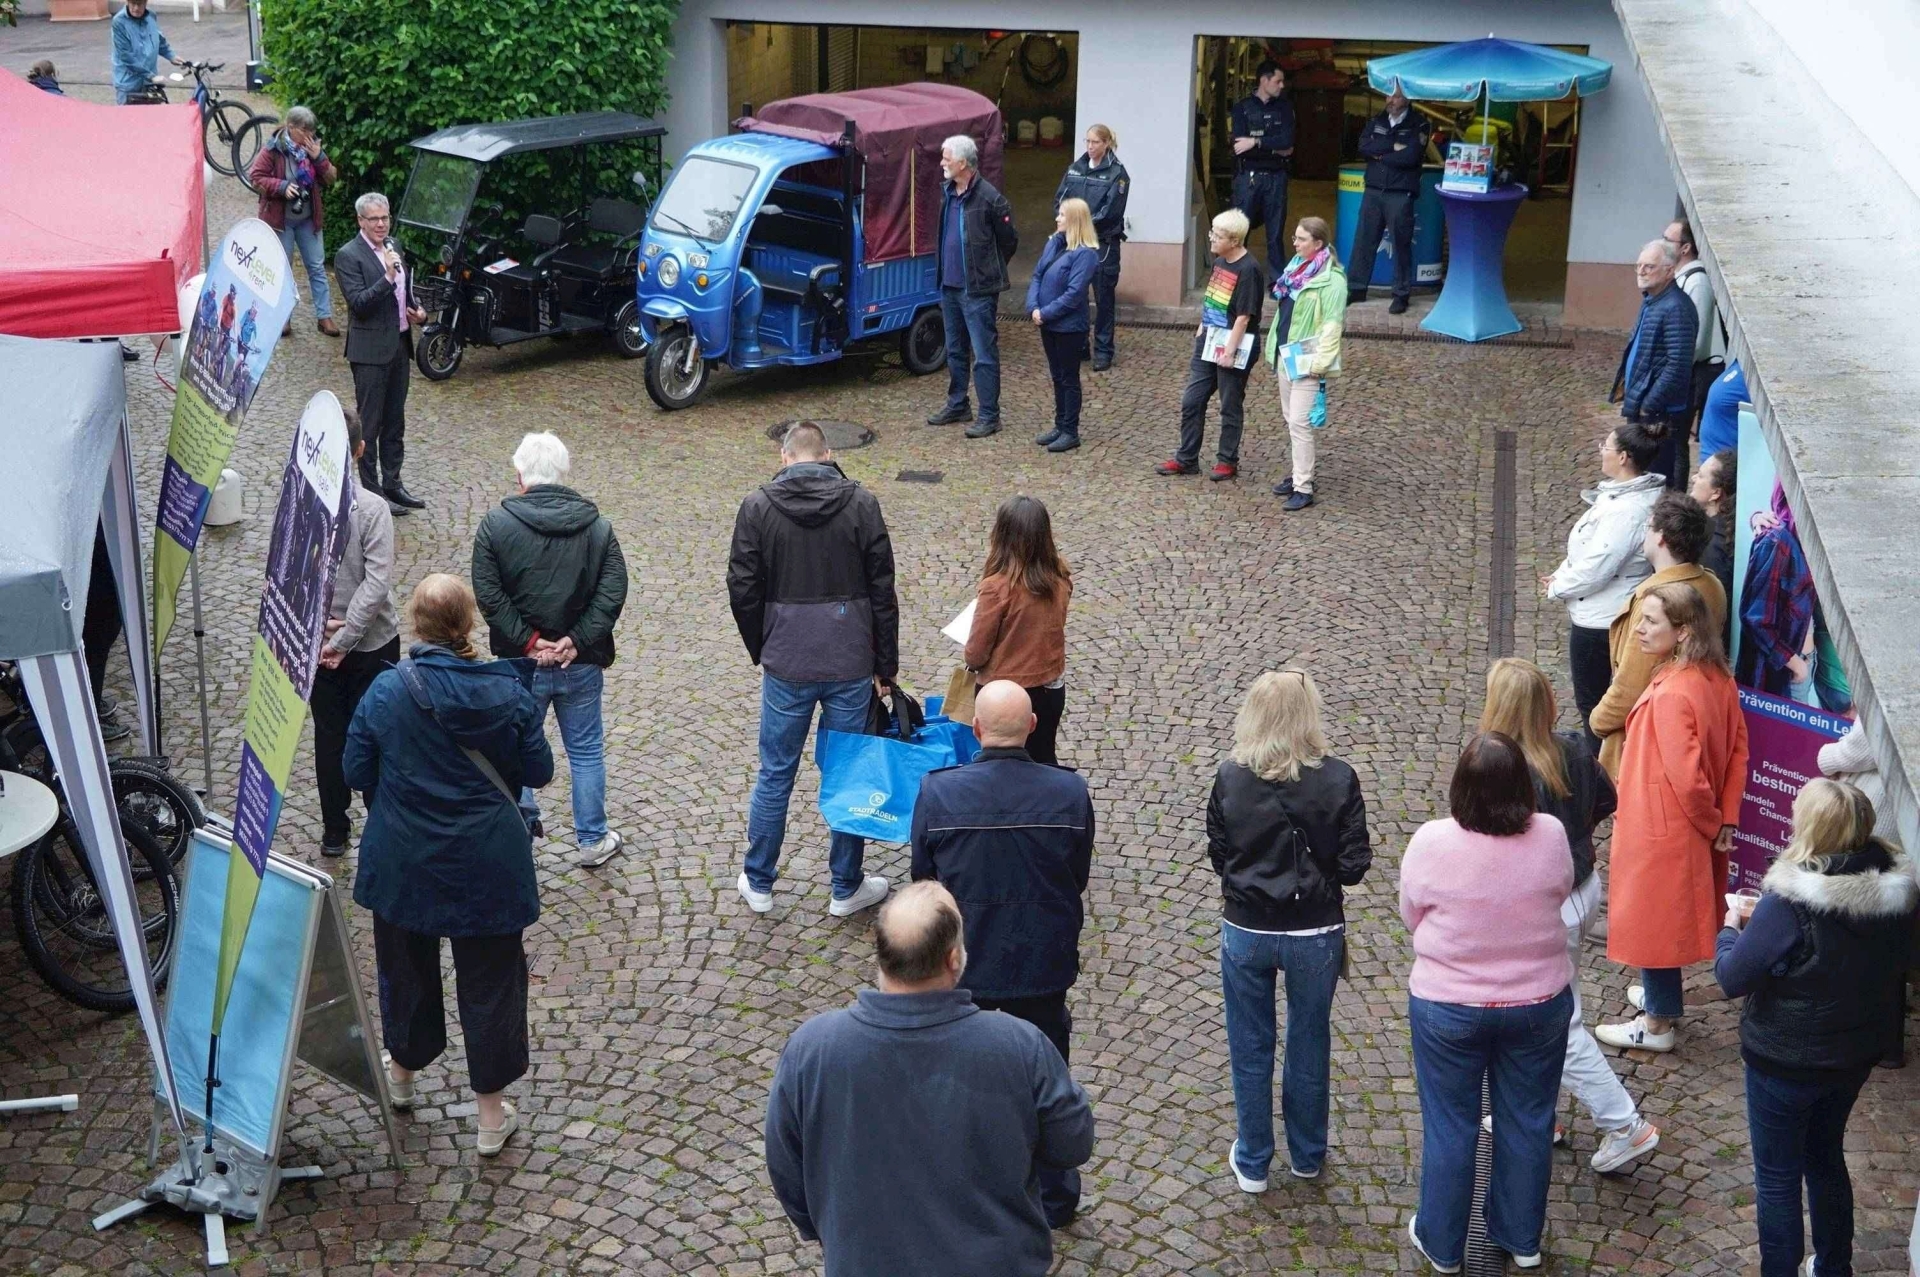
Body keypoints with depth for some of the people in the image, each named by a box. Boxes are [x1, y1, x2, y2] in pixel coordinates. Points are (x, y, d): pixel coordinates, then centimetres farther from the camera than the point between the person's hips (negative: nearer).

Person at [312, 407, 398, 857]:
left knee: (329, 734, 15)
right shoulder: (372, 508, -17)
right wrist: (344, 639, -16)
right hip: (372, 643, -2)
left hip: (314, 644, 2)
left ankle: (334, 830, 24)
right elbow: (376, 584, -21)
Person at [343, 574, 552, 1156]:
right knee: (489, 978, 11)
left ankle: (402, 1073, 46)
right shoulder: (507, 691, -13)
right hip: (486, 867, -1)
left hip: (402, 862, 1)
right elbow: (539, 771, -5)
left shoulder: (387, 692, -15)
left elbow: (355, 772, -6)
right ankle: (492, 1116, 19)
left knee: (406, 966, 23)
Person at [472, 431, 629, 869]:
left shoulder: (496, 524, -9)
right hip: (582, 664, 2)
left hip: (521, 664, -1)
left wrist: (527, 641, -11)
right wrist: (576, 640, -12)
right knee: (586, 750, 15)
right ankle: (592, 840, 23)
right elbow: (612, 593, -11)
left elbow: (489, 594, -15)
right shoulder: (598, 527, -3)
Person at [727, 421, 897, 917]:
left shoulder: (758, 507, -4)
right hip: (851, 666, 0)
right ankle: (847, 888, 20)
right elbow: (882, 592, -4)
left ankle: (759, 885, 23)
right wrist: (885, 667, 3)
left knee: (774, 776, 12)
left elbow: (743, 591, -3)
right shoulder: (861, 504, -4)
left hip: (786, 666, 0)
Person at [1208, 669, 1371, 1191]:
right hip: (1316, 933, 0)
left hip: (1245, 931, 0)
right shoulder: (1338, 780, -15)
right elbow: (1354, 865, -11)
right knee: (1309, 1043, 19)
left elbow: (1218, 856, -3)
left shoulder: (1230, 778, -12)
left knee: (1250, 1048, 16)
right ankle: (1307, 1156, 35)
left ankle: (1252, 1163, 28)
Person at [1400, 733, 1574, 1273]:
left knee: (1449, 1126, 15)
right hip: (1540, 1004, 2)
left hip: (1449, 1006, -2)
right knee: (1527, 1123, 19)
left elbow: (1411, 916, -7)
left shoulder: (1432, 843, -23)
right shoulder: (1551, 836, -17)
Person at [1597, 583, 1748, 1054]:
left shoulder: (1670, 695, -31)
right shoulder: (1718, 678, -4)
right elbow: (1738, 749, 4)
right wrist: (1726, 820, 5)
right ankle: (1660, 995, 44)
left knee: (1653, 916, 9)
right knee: (1671, 914, 25)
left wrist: (1711, 825, -12)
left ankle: (1657, 1024, 24)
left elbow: (1686, 778, -30)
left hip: (1659, 828, -9)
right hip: (1696, 826, 9)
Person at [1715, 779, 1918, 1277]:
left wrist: (1729, 930, -2)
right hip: (1859, 1052, 7)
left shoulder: (1789, 903, -30)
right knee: (1826, 1158, 27)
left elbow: (1732, 978, -22)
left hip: (1787, 1062, -7)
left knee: (1777, 1176, 12)